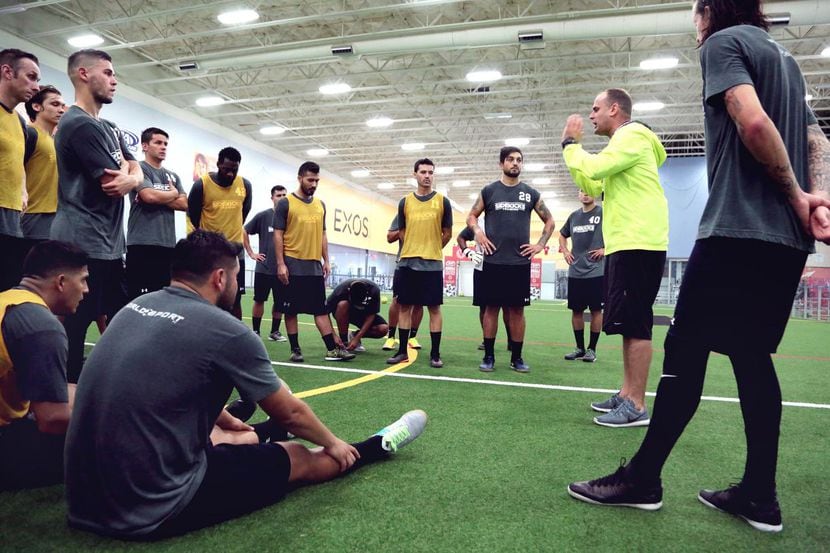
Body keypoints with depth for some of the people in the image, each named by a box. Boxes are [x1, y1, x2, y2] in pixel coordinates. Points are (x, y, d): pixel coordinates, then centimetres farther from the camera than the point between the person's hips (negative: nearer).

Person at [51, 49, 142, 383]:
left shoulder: (109, 128, 19)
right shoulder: (79, 124, -12)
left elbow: (136, 171, 12)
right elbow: (113, 185, -17)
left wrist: (131, 179, -10)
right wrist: (127, 175, 4)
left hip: (109, 244, 10)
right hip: (82, 245, -10)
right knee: (74, 327, -4)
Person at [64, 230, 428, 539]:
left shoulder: (137, 307, 5)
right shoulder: (224, 329, -18)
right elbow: (291, 414, -3)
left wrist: (227, 420, 40)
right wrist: (333, 443, 18)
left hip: (85, 493, 7)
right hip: (152, 508, -7)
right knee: (296, 457, 11)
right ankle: (379, 445, 32)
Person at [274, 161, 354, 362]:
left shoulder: (320, 205, 12)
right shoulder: (285, 203, -3)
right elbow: (278, 235, -6)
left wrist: (326, 260, 10)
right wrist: (281, 263, -12)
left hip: (315, 267, 4)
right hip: (292, 266, -4)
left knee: (321, 309, 6)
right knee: (291, 310, 3)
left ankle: (333, 348, 7)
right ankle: (295, 350, 13)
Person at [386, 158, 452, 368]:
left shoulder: (442, 201, 3)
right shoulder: (405, 201, 8)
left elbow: (447, 233, 9)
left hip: (433, 264, -2)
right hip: (407, 262, 2)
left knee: (434, 308, 1)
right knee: (405, 306, 5)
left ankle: (435, 354, 8)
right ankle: (402, 351, 15)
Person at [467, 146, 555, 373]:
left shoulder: (531, 193, 9)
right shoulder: (489, 191, 6)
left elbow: (549, 221, 17)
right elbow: (471, 216, 12)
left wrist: (540, 244, 5)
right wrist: (477, 231, -7)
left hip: (520, 262, 1)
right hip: (493, 261, -1)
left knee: (517, 309, 4)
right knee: (491, 308, 3)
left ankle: (517, 357, 14)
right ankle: (488, 356, 12)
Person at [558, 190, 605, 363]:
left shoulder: (603, 213, -3)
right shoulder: (574, 216, 13)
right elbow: (562, 235, 28)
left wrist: (605, 249, -10)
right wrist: (565, 251, 13)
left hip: (596, 271, -5)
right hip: (575, 272, 5)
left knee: (596, 310, 1)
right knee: (576, 310, 7)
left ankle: (592, 349, 10)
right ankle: (580, 348, 18)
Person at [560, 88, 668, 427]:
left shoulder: (632, 135, -6)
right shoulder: (623, 143, 25)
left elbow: (594, 169, -19)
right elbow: (591, 186, 26)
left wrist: (571, 144, -2)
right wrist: (571, 147, 20)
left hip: (638, 244, -11)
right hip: (625, 244, 11)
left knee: (635, 324, -9)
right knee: (628, 324, 12)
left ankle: (637, 406, -5)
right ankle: (627, 394, 19)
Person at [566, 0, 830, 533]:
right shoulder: (784, 56, 25)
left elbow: (753, 122, -17)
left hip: (737, 229, -9)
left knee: (686, 349, -5)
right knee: (752, 354, 10)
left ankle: (642, 479, 3)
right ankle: (760, 494, 13)